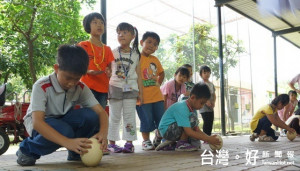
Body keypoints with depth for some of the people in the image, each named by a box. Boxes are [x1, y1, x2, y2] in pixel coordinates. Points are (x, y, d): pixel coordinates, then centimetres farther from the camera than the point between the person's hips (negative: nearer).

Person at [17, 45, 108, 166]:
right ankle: (28, 150, -8)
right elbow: (37, 122, -37)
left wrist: (103, 132, -41)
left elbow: (101, 112, -17)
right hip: (41, 125, -4)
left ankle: (77, 151, 0)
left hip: (64, 121, 4)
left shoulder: (81, 88, -13)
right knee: (64, 131, -38)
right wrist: (67, 142, -50)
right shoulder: (42, 87, -27)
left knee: (90, 116, -25)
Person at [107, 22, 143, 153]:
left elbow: (138, 74, 10)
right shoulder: (113, 53, 6)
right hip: (115, 87, 0)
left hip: (131, 88, 1)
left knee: (129, 116, 0)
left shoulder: (135, 55, 9)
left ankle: (129, 143, 4)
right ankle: (112, 143, 8)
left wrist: (140, 91, 6)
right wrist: (107, 88, -3)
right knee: (114, 116, 3)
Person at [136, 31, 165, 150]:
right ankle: (146, 141, 19)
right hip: (143, 96, -6)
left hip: (157, 96, 6)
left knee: (162, 120, 9)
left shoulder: (155, 60, 12)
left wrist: (158, 84, 15)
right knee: (147, 121, 0)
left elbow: (161, 73, 27)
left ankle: (158, 140, 28)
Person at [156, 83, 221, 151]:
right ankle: (181, 144, -13)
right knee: (192, 120, -25)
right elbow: (189, 132, -33)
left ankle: (171, 143, 11)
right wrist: (208, 139, -32)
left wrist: (209, 137, -15)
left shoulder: (192, 109, 2)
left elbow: (197, 129, 0)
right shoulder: (182, 108, -28)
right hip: (166, 130, -10)